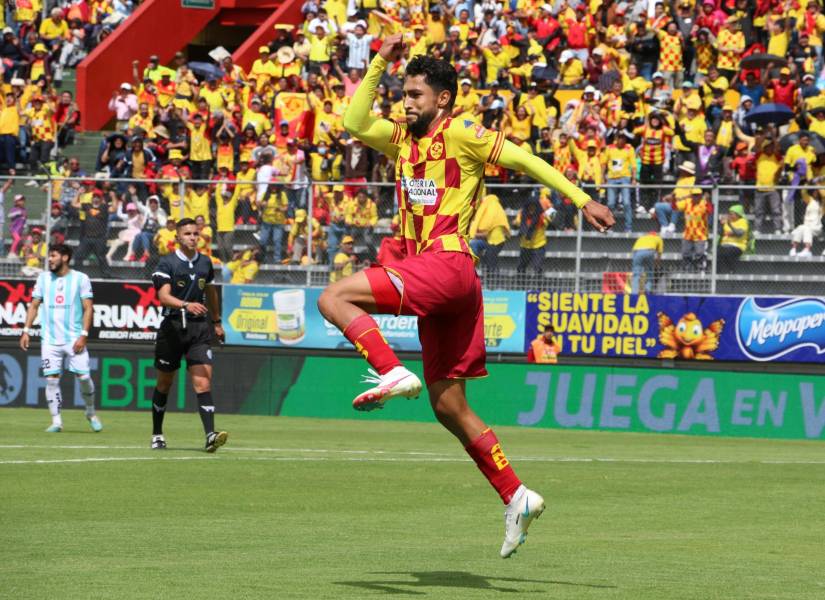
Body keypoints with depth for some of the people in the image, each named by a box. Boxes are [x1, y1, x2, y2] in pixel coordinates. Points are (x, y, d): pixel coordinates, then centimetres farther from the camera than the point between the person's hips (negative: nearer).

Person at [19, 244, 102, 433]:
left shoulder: (80, 279, 1)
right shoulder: (43, 278, 10)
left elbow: (88, 308, -1)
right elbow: (34, 305, 13)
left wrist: (84, 335, -11)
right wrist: (26, 331, 4)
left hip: (74, 338, -3)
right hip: (50, 339, 3)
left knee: (83, 376, -7)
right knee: (52, 379, -4)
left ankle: (91, 413, 16)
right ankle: (56, 421, 3)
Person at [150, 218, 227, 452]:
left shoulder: (205, 263, 9)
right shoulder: (167, 263, -6)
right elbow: (163, 296, -19)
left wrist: (216, 321, 31)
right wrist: (186, 305, -36)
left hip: (199, 328, 2)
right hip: (172, 328, -2)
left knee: (203, 382, -13)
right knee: (164, 384, 11)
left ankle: (210, 435, -22)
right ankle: (157, 434, 27)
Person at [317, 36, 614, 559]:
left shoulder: (461, 135, -2)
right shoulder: (403, 138, 19)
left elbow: (523, 159, -3)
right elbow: (355, 124, 12)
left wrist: (582, 200, -6)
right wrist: (379, 64, 9)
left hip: (447, 263, -8)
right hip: (430, 274, 8)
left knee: (335, 297, -18)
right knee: (448, 404, 7)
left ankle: (394, 374, -29)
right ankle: (517, 498, 8)